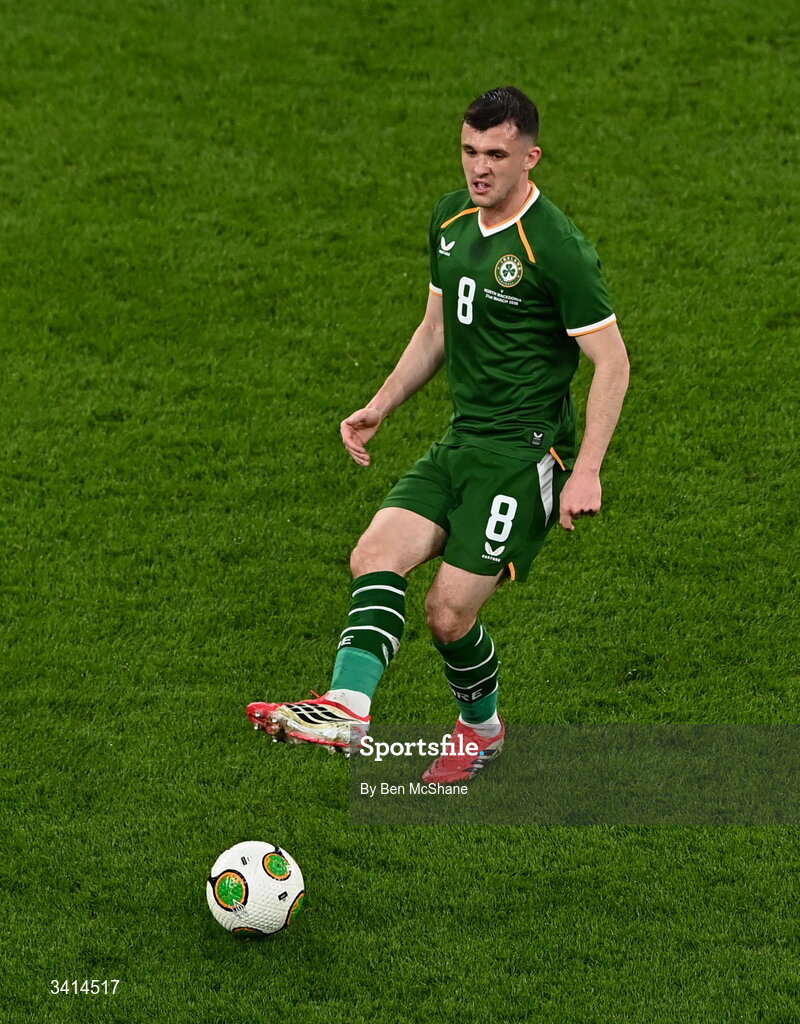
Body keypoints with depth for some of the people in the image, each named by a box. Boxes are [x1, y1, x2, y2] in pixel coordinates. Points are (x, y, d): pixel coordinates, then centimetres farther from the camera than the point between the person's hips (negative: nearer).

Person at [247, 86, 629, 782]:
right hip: (461, 440, 7)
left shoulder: (556, 248, -16)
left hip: (526, 451, -7)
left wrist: (587, 471, -19)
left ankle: (482, 726, 20)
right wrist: (381, 407, 13)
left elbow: (612, 361, -13)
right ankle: (345, 708, -26)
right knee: (376, 556, -16)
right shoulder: (451, 220, 8)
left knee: (449, 613, -9)